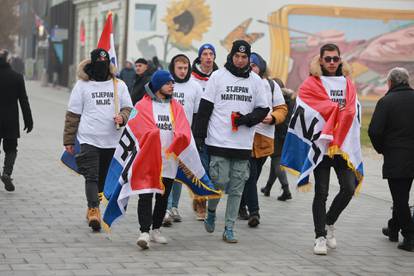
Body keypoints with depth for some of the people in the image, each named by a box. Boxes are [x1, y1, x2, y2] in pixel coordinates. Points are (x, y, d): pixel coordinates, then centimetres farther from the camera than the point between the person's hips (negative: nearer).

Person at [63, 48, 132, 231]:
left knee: (102, 178, 10)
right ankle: (94, 211, -22)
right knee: (91, 177, -13)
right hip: (89, 140, -3)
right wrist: (69, 140, 2)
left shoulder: (119, 85, 10)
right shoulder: (82, 85, 3)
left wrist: (122, 117, -11)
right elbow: (73, 114, 5)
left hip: (111, 141, 3)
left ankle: (92, 209, 23)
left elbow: (128, 107, 14)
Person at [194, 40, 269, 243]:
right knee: (219, 182, -7)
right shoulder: (218, 76, 3)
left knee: (236, 188, 3)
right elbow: (205, 108, 2)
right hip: (219, 141, -2)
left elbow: (263, 109, 13)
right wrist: (199, 135, -4)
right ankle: (211, 212, 22)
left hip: (243, 144, 2)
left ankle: (229, 228, 11)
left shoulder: (255, 80, 9)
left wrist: (248, 119, -8)